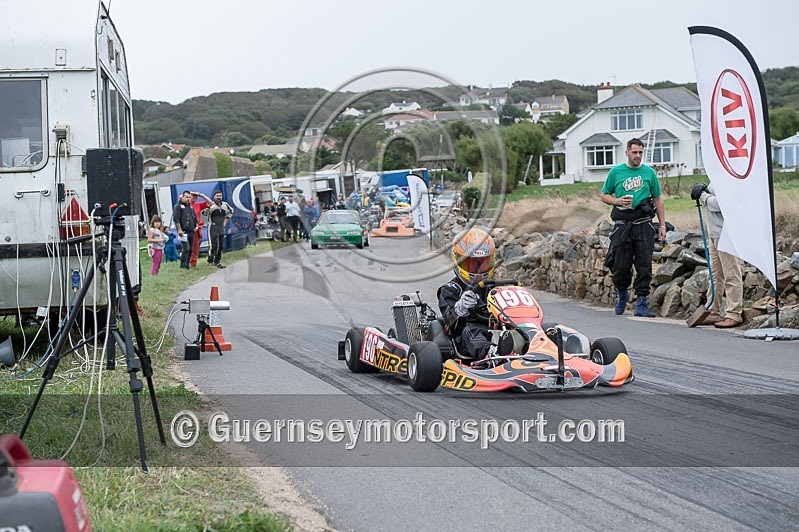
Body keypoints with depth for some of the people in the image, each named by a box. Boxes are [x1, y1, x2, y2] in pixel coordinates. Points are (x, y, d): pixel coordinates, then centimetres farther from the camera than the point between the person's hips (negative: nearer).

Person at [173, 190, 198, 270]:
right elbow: (176, 219, -13)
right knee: (186, 248, -14)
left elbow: (195, 218, 30)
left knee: (190, 249, 8)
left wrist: (196, 226, 16)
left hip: (191, 232, 8)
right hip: (184, 232, -8)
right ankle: (183, 265, -10)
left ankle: (187, 265, 15)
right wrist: (179, 229, -18)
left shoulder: (191, 207, 20)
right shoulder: (178, 206, -4)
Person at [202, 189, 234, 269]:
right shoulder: (211, 205, -10)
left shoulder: (225, 205, 8)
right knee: (214, 246, -13)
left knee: (220, 246, 10)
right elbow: (204, 213, -21)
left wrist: (226, 221, 19)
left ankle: (217, 261, 20)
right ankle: (210, 261, -9)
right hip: (213, 229, -6)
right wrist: (208, 207, -40)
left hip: (221, 229, 6)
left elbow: (230, 211, 28)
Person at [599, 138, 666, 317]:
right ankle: (622, 293, 27)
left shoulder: (649, 172, 11)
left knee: (644, 265, -5)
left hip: (644, 224, 1)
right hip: (623, 224, 0)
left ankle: (642, 303, -1)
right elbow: (603, 195, 14)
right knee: (621, 265, 0)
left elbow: (657, 199, 15)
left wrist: (662, 224, 9)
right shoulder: (616, 172, 9)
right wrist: (617, 201, -7)